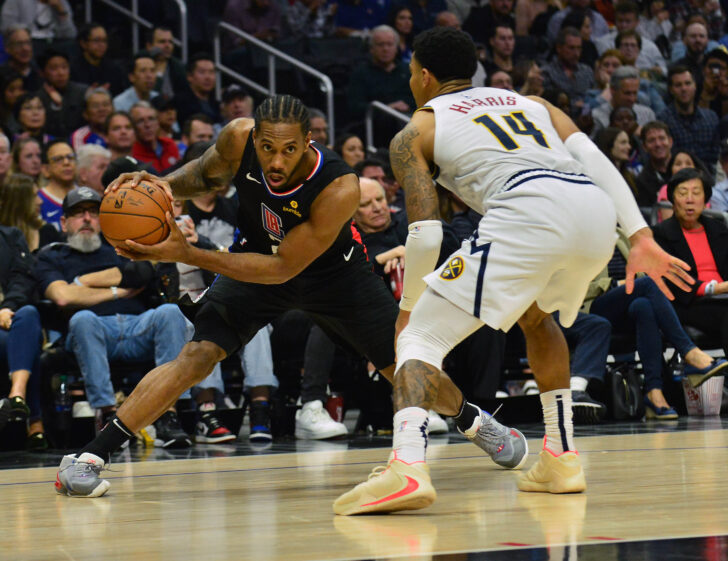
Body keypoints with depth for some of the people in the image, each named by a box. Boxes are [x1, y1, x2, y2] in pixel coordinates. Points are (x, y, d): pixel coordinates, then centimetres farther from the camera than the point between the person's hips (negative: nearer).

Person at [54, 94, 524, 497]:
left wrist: (187, 254, -41)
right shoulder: (239, 138, -29)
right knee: (197, 354, -20)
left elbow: (281, 269, -34)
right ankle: (88, 458, -19)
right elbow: (209, 175, -3)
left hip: (331, 269, -1)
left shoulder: (340, 188, -39)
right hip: (257, 254, 1)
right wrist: (166, 184, -26)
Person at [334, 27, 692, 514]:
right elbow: (593, 158, 18)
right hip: (597, 208, 6)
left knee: (420, 334, 1)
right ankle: (562, 458, 28)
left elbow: (426, 236, 9)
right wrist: (641, 237, 11)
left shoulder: (415, 133, 22)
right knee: (536, 315, 35)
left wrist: (407, 307, 23)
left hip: (529, 210, -6)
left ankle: (407, 466, -24)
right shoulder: (529, 102, 35)